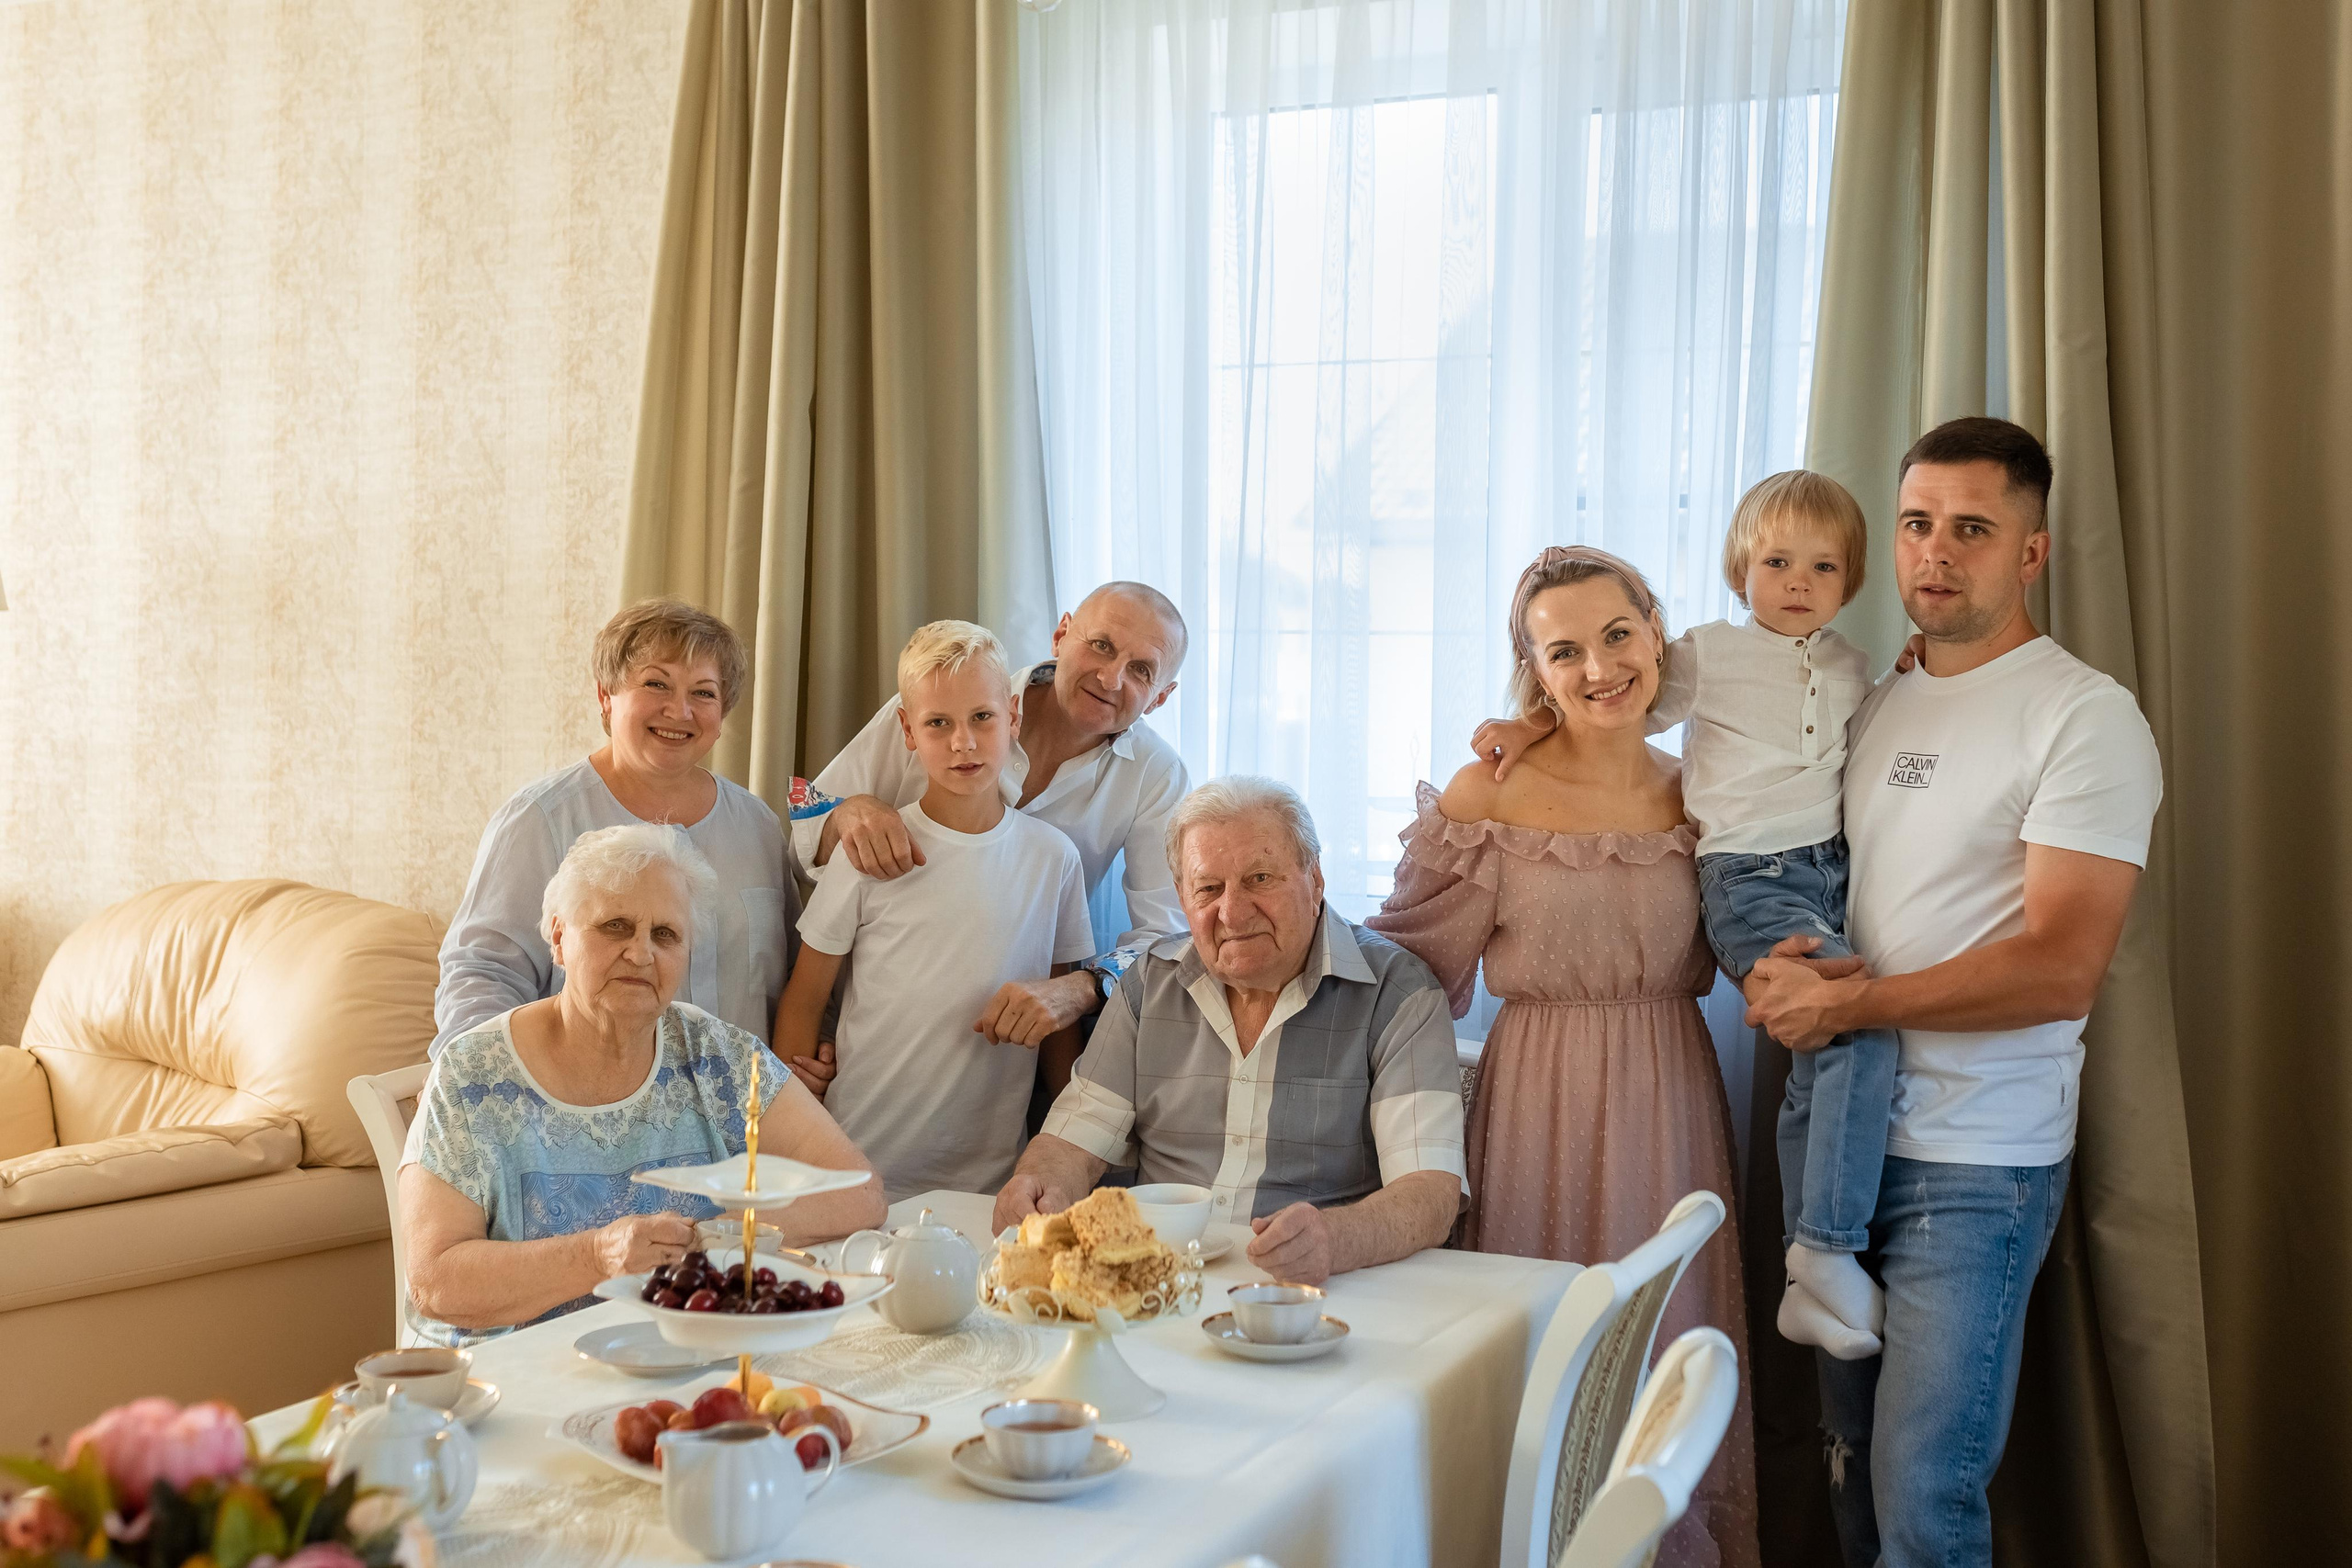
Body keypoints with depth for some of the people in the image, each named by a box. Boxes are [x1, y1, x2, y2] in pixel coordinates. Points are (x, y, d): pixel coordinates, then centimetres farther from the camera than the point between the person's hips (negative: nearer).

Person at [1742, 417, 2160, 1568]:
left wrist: (1839, 1004, -16)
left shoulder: (2085, 717, -9)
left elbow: (2061, 968, -18)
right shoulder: (1870, 705, 12)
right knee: (1853, 1466, 15)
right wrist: (1779, 969, -4)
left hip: (1974, 1159, -6)